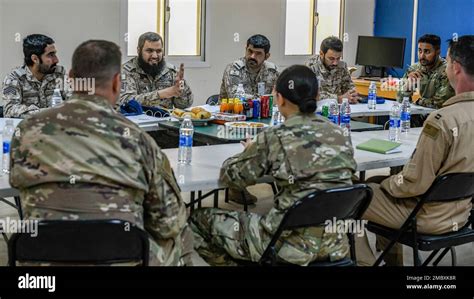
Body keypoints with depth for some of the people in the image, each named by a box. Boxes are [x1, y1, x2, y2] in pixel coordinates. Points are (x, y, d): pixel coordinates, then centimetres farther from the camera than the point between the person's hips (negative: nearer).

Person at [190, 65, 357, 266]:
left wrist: (251, 152, 17)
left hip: (292, 246, -6)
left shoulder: (276, 139, -15)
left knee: (198, 219, 12)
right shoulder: (339, 134, 0)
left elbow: (230, 175, -3)